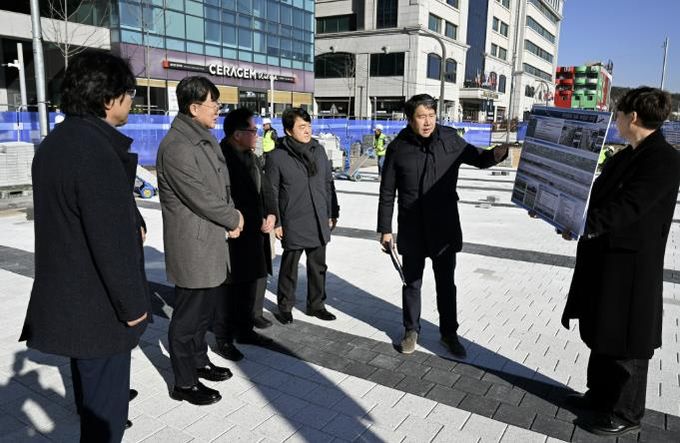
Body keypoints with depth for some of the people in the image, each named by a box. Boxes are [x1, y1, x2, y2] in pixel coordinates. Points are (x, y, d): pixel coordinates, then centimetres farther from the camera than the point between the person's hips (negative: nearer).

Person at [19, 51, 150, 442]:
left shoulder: (55, 142, 9)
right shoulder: (96, 149, -23)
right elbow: (111, 239, -24)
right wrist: (132, 304, -14)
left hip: (67, 299, 10)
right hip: (98, 306, -10)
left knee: (92, 389, 28)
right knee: (105, 409, 6)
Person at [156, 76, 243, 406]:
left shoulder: (205, 139, 10)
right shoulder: (177, 147, -20)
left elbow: (222, 185, 16)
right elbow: (201, 197, -20)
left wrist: (234, 215, 0)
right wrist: (233, 220, -6)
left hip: (212, 244, 9)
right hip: (192, 247, -9)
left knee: (205, 309, 22)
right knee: (188, 316, 5)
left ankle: (199, 361, 40)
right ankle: (184, 383, 21)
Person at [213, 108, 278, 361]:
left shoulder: (250, 156, 13)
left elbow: (265, 188, 16)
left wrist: (271, 214, -2)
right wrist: (257, 222, -14)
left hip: (255, 235, 9)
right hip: (234, 237, -9)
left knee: (254, 283, 16)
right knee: (231, 288, 1)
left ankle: (245, 330, 31)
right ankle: (224, 339, 16)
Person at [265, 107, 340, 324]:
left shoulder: (319, 150, 5)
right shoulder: (277, 157, -9)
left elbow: (328, 184, 11)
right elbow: (271, 193, -6)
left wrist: (333, 213, 11)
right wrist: (275, 222, -8)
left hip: (319, 223, 5)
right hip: (293, 224, -5)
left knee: (318, 266, 15)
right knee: (289, 267, 9)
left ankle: (316, 304, 31)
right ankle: (285, 306, 27)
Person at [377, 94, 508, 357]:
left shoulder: (450, 140, -4)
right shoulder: (398, 147, -7)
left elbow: (478, 159, 10)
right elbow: (387, 193, -2)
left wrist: (497, 153, -12)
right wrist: (385, 229, -1)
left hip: (445, 229, 1)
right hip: (411, 231, -1)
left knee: (446, 284, 13)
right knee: (412, 283, 14)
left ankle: (449, 333, 31)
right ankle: (411, 330, 33)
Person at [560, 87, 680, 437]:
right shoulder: (625, 156, 12)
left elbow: (629, 206, -26)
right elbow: (597, 196, 15)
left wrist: (585, 226, -33)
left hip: (632, 265, -9)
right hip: (604, 257, 9)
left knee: (626, 340, 4)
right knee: (601, 331, 18)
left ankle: (625, 414, 21)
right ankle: (601, 394, 35)